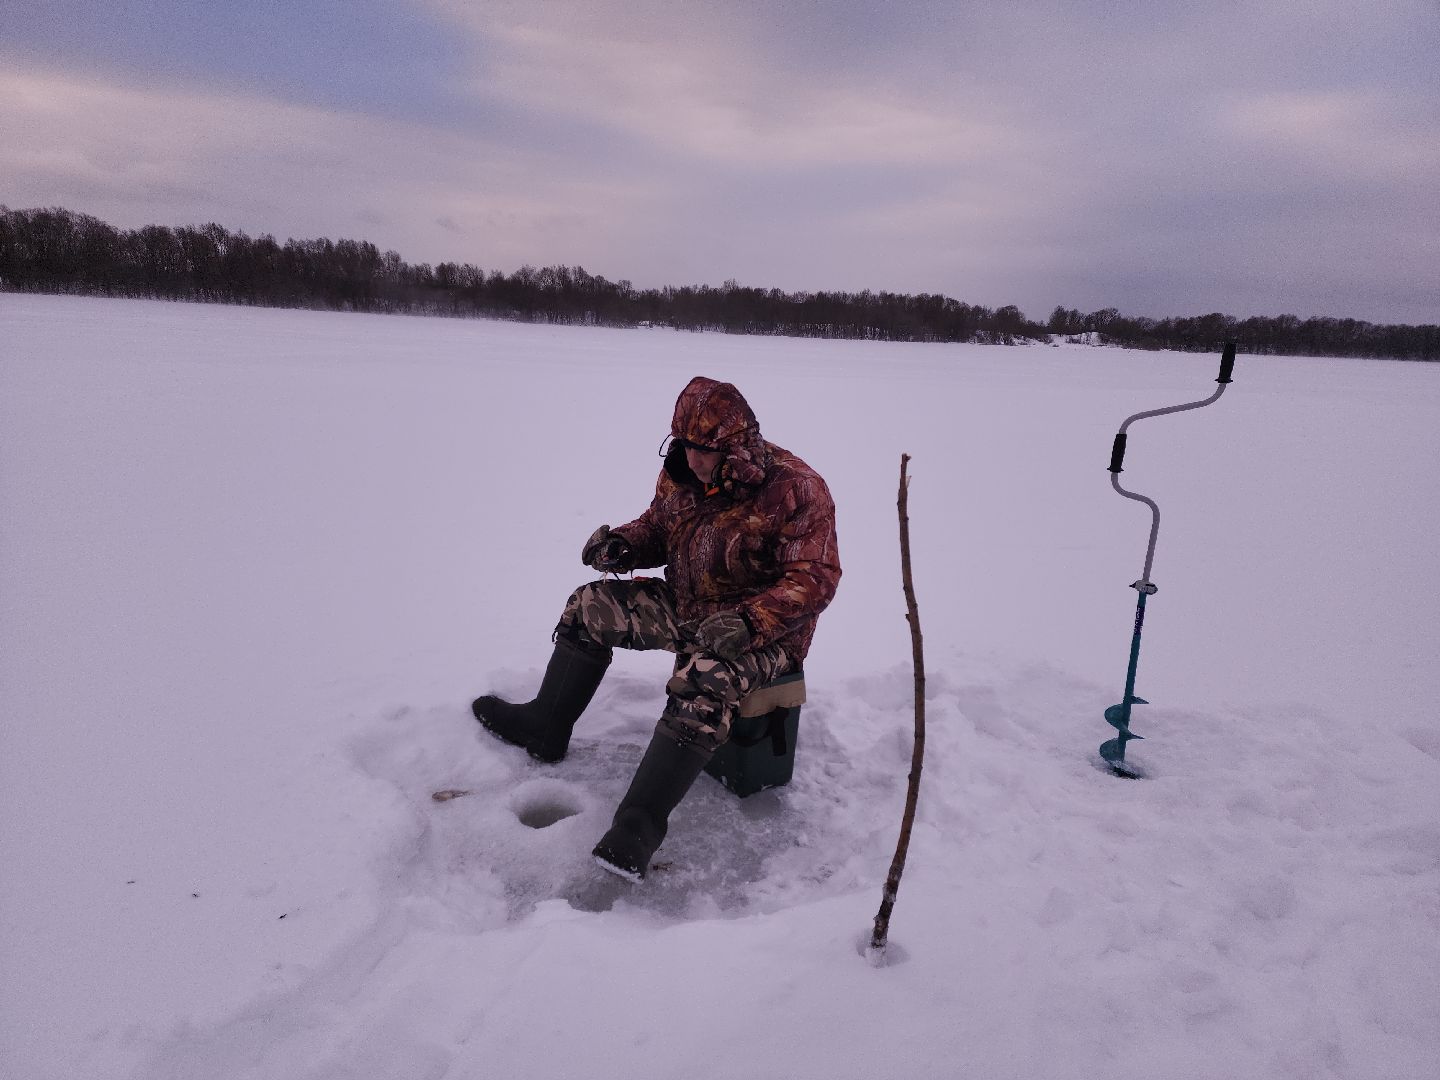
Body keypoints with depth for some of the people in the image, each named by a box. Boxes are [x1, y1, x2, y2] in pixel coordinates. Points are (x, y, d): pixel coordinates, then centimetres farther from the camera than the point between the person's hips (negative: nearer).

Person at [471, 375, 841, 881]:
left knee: (702, 682, -37)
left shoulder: (796, 489, -23)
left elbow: (815, 578, -25)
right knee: (590, 606, 6)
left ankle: (638, 826, -31)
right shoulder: (682, 473, -2)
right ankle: (545, 725, 22)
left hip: (764, 632, -7)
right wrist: (622, 543, -10)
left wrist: (749, 622, -38)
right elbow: (658, 527, 14)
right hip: (687, 608, 8)